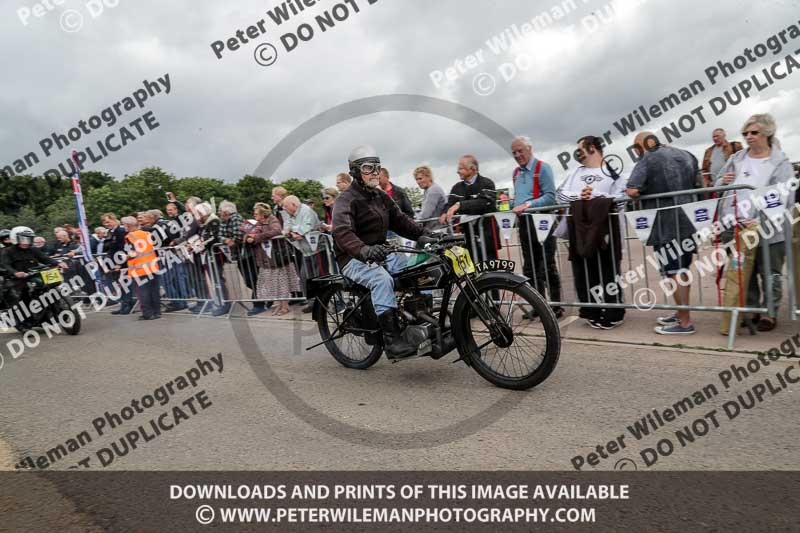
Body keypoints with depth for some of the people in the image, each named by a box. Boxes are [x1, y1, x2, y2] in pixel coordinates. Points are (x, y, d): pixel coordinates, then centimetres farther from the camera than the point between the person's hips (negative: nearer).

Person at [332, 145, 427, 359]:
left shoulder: (381, 196, 16)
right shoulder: (346, 200, -10)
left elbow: (400, 220, 11)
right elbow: (342, 232, -28)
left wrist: (425, 234, -6)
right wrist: (363, 250, -47)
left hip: (379, 253, 8)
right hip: (354, 259, -7)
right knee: (382, 279, -35)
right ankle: (392, 340, -36)